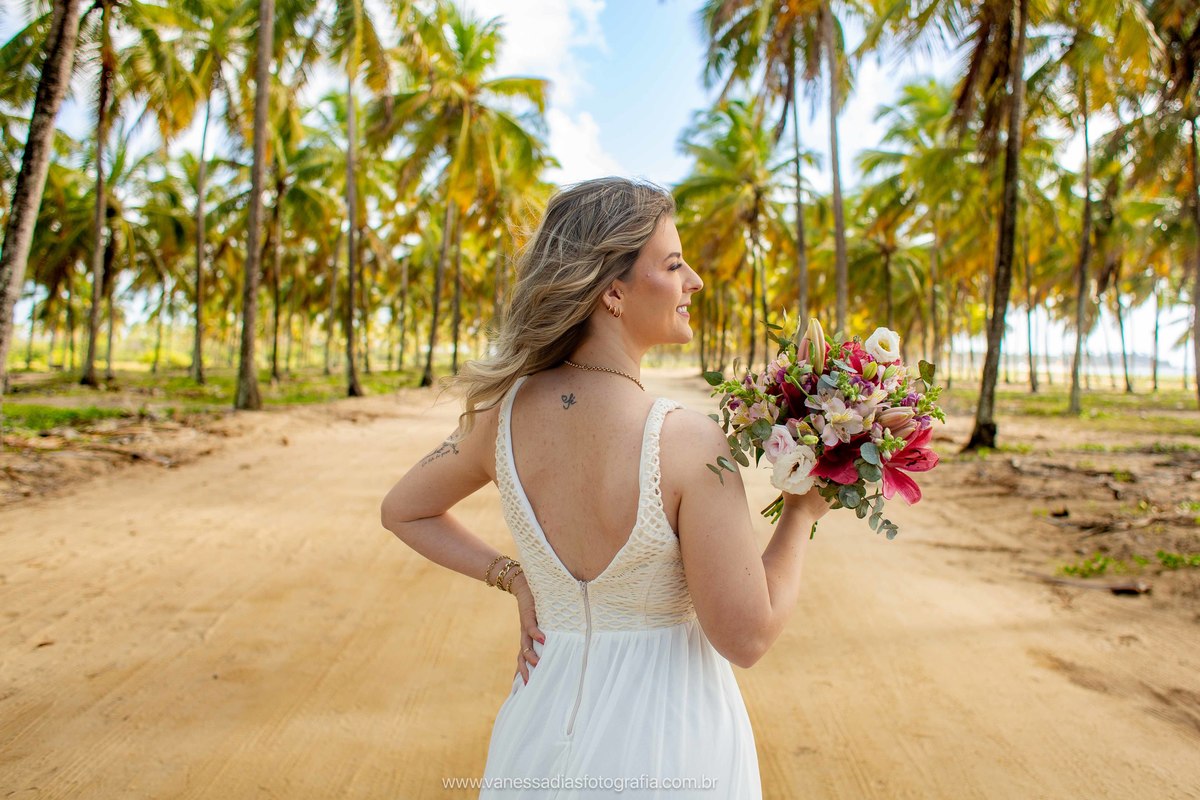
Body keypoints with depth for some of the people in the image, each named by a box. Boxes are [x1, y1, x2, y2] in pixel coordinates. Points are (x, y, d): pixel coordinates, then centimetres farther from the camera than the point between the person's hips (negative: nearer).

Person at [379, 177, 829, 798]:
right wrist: (802, 512, -7)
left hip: (547, 718, 4)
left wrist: (513, 577, 3)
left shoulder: (503, 413, -11)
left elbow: (403, 511, 6)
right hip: (668, 736, -4)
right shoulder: (689, 441, -27)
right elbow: (747, 638, -18)